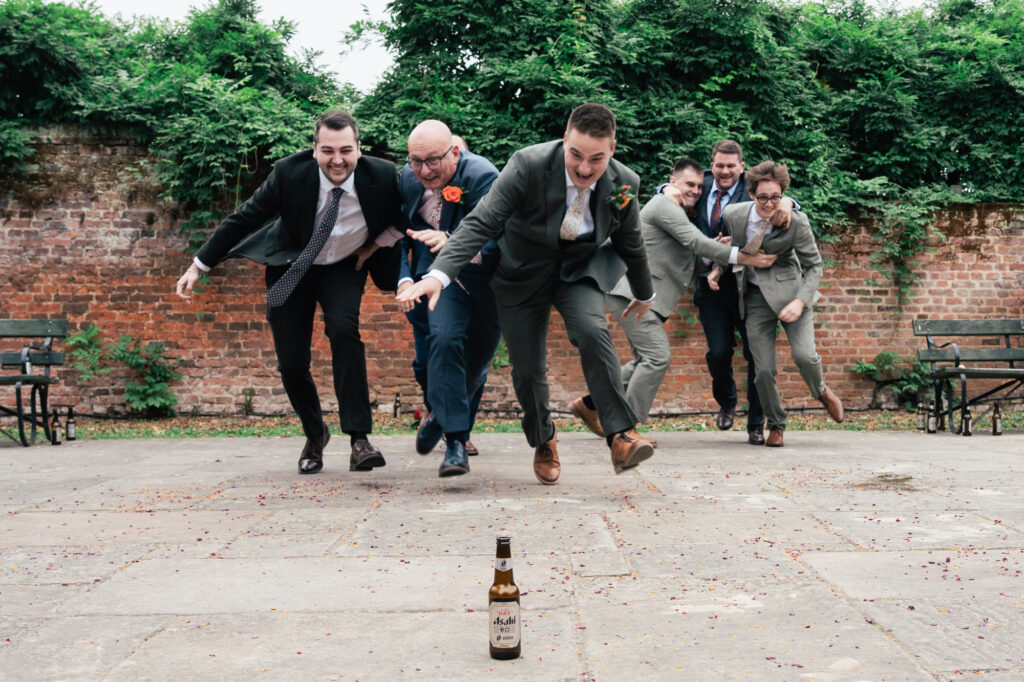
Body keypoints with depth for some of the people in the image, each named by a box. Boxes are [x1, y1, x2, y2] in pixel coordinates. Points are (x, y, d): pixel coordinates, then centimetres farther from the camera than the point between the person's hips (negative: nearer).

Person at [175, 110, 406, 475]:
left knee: (343, 329, -29)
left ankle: (359, 438, -22)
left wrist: (374, 247, -10)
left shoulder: (382, 176, -25)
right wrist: (198, 266, -11)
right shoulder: (290, 172, -25)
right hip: (290, 266, 1)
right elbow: (244, 218, -14)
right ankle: (314, 435, 29)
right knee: (291, 363, -1)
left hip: (343, 267, -1)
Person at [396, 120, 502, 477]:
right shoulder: (407, 177, -8)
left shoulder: (483, 176, -25)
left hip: (487, 275, -1)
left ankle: (443, 415, 40)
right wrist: (404, 279, -9)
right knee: (444, 339, -26)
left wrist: (450, 243, -52)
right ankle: (455, 441, -22)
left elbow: (492, 243, -35)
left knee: (476, 360, 11)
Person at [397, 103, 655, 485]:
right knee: (527, 370, -1)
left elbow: (631, 245, 4)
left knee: (592, 331, -29)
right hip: (524, 271, -1)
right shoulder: (529, 166, -27)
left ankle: (621, 437, -25)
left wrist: (644, 296, 19)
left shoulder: (623, 184, -16)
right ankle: (544, 443, 29)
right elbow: (481, 224, -30)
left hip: (580, 267, 1)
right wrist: (439, 274, -44)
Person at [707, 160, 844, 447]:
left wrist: (800, 302, -18)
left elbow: (814, 266, -5)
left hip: (788, 291, -2)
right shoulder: (732, 214, -6)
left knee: (804, 355, -19)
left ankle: (821, 391, 18)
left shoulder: (796, 222, -14)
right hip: (754, 296, 2)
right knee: (763, 369, -5)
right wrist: (717, 268, 0)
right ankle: (776, 425, 20)